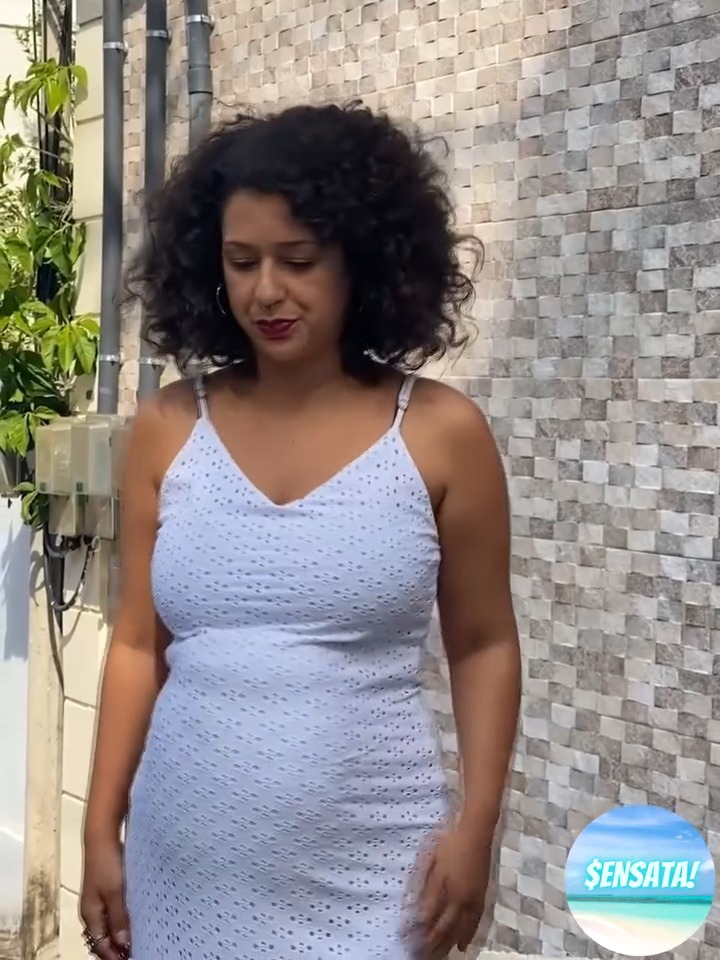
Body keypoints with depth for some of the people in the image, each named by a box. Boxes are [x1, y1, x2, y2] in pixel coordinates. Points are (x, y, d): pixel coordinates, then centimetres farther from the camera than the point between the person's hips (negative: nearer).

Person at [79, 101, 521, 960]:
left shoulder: (440, 431, -6)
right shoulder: (168, 428, 0)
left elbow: (484, 645, 1)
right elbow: (138, 645, 5)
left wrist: (475, 824, -6)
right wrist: (100, 832, 4)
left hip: (367, 870, -2)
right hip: (183, 864, 2)